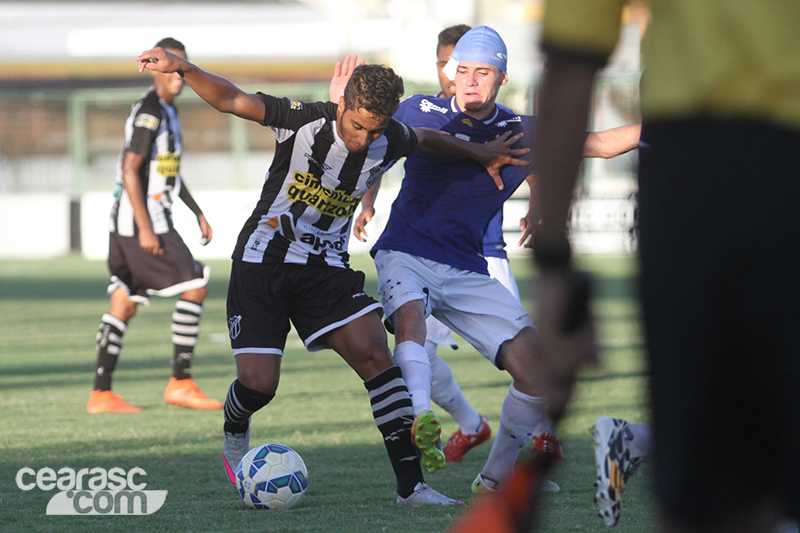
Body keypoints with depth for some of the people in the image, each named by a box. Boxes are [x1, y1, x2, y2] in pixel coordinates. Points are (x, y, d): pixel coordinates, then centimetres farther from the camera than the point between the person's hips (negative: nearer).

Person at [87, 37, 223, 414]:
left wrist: (198, 214, 25)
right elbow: (130, 171, -20)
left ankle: (100, 394, 7)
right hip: (141, 219, -10)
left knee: (124, 305, 8)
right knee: (194, 287, -9)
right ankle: (180, 383, -5)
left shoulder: (168, 111, 18)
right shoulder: (148, 113, -15)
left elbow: (171, 172, 27)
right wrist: (145, 228, -23)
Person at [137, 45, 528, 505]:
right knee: (258, 384, -11)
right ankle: (235, 438, 28)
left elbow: (426, 139, 18)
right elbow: (230, 99, -25)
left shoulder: (390, 141, -7)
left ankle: (411, 484, -12)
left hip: (327, 266, 3)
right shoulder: (305, 121, -19)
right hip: (264, 260, -3)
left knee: (375, 354, -16)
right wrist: (184, 69, -42)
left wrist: (481, 154, 27)